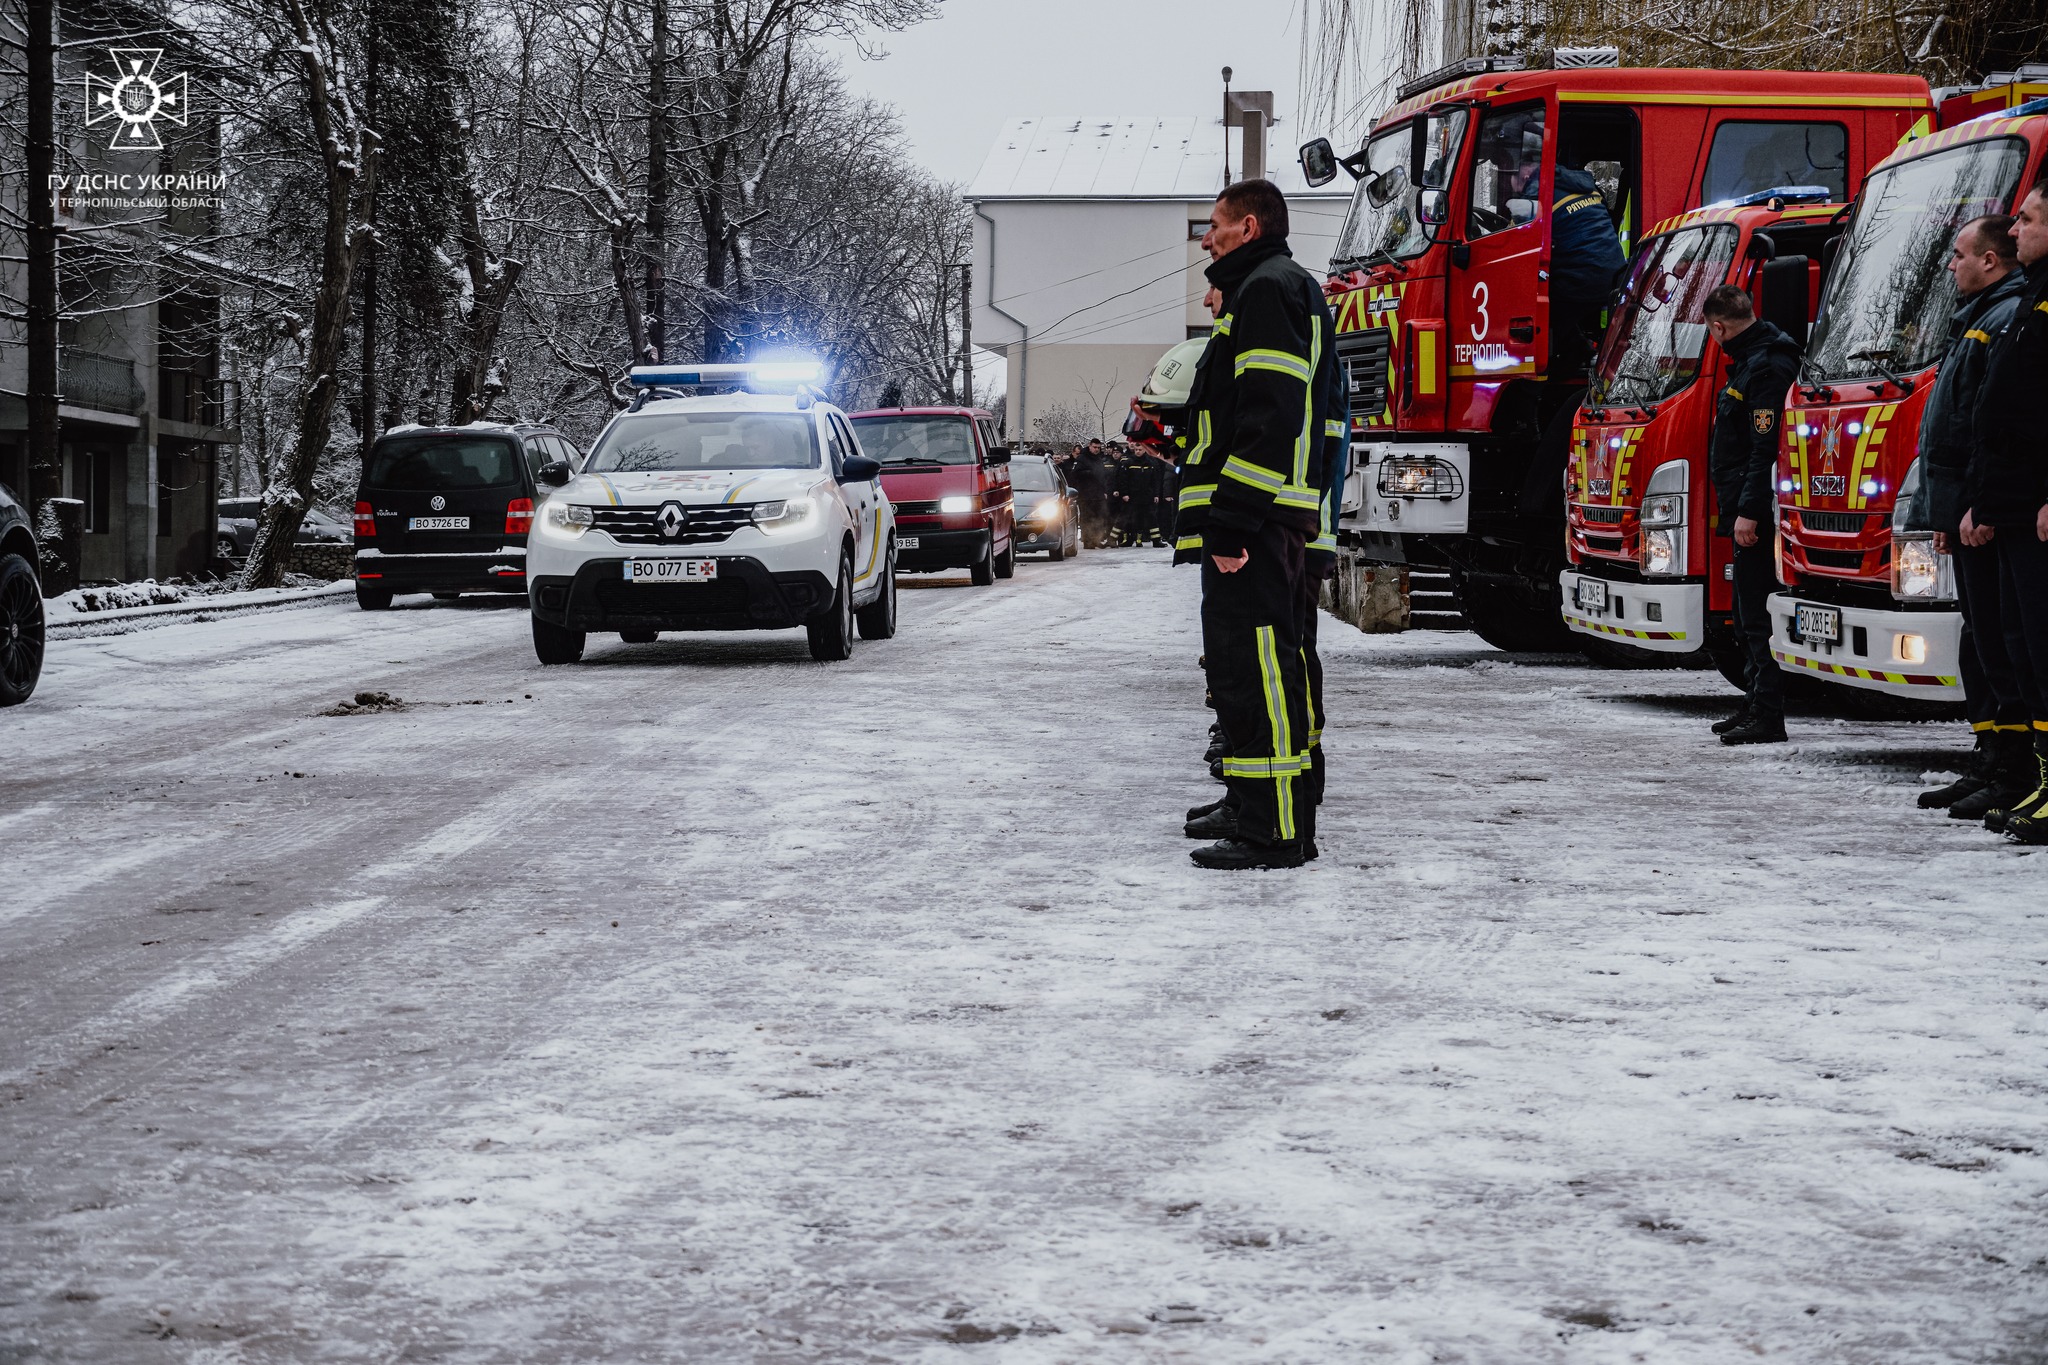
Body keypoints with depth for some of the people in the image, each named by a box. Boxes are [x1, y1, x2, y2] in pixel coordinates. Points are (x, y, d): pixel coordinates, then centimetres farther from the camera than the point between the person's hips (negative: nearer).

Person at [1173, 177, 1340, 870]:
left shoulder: (1269, 289, -8)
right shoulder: (1262, 290, 26)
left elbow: (1268, 417, -20)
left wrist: (1235, 518, -24)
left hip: (1251, 524, -11)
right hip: (1247, 525, 11)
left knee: (1257, 669, -12)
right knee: (1245, 668, 15)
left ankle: (1274, 832, -13)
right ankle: (1261, 819, 21)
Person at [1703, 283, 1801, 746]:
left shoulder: (1767, 368, -15)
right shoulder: (1751, 361, 18)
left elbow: (1767, 448, -22)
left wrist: (1749, 511, -24)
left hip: (1758, 518, -11)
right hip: (1749, 513, 11)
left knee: (1758, 616, -10)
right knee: (1749, 615, 16)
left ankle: (1767, 715, -9)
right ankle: (1756, 705, 23)